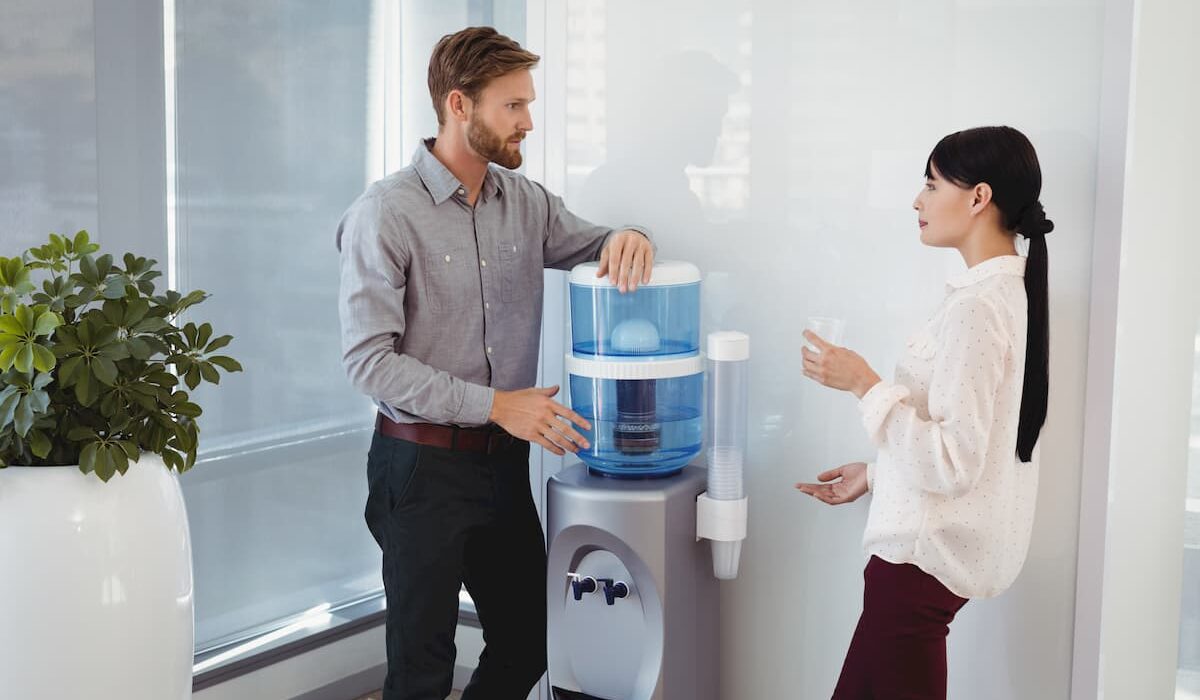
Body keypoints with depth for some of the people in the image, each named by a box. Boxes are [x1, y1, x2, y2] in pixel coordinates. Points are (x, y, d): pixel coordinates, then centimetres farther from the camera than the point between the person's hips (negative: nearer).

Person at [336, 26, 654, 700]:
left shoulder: (524, 201, 5)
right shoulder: (385, 213, -12)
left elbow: (600, 250, 15)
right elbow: (369, 359, -17)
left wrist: (630, 238, -11)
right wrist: (492, 403, -23)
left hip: (505, 462, 6)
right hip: (423, 468, -6)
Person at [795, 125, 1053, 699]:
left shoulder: (976, 308, -21)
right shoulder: (1010, 291, 10)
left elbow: (952, 463, -24)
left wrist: (864, 384, -19)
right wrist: (874, 475, 24)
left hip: (924, 556, -10)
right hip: (938, 545, 10)